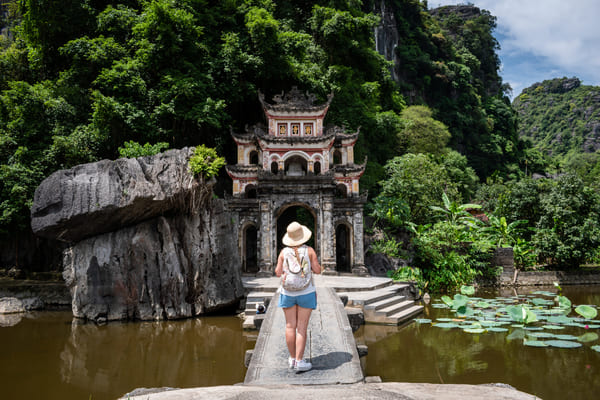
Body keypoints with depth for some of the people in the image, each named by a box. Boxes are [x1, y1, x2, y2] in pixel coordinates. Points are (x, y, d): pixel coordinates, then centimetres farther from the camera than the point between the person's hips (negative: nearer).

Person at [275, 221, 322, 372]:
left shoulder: (284, 252, -2)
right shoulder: (309, 250, -6)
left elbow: (278, 272, 2)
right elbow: (317, 270, -4)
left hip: (287, 293, 2)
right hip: (306, 292, -1)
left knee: (290, 326, 8)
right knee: (302, 327, 0)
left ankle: (292, 358, 17)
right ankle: (299, 361, -1)